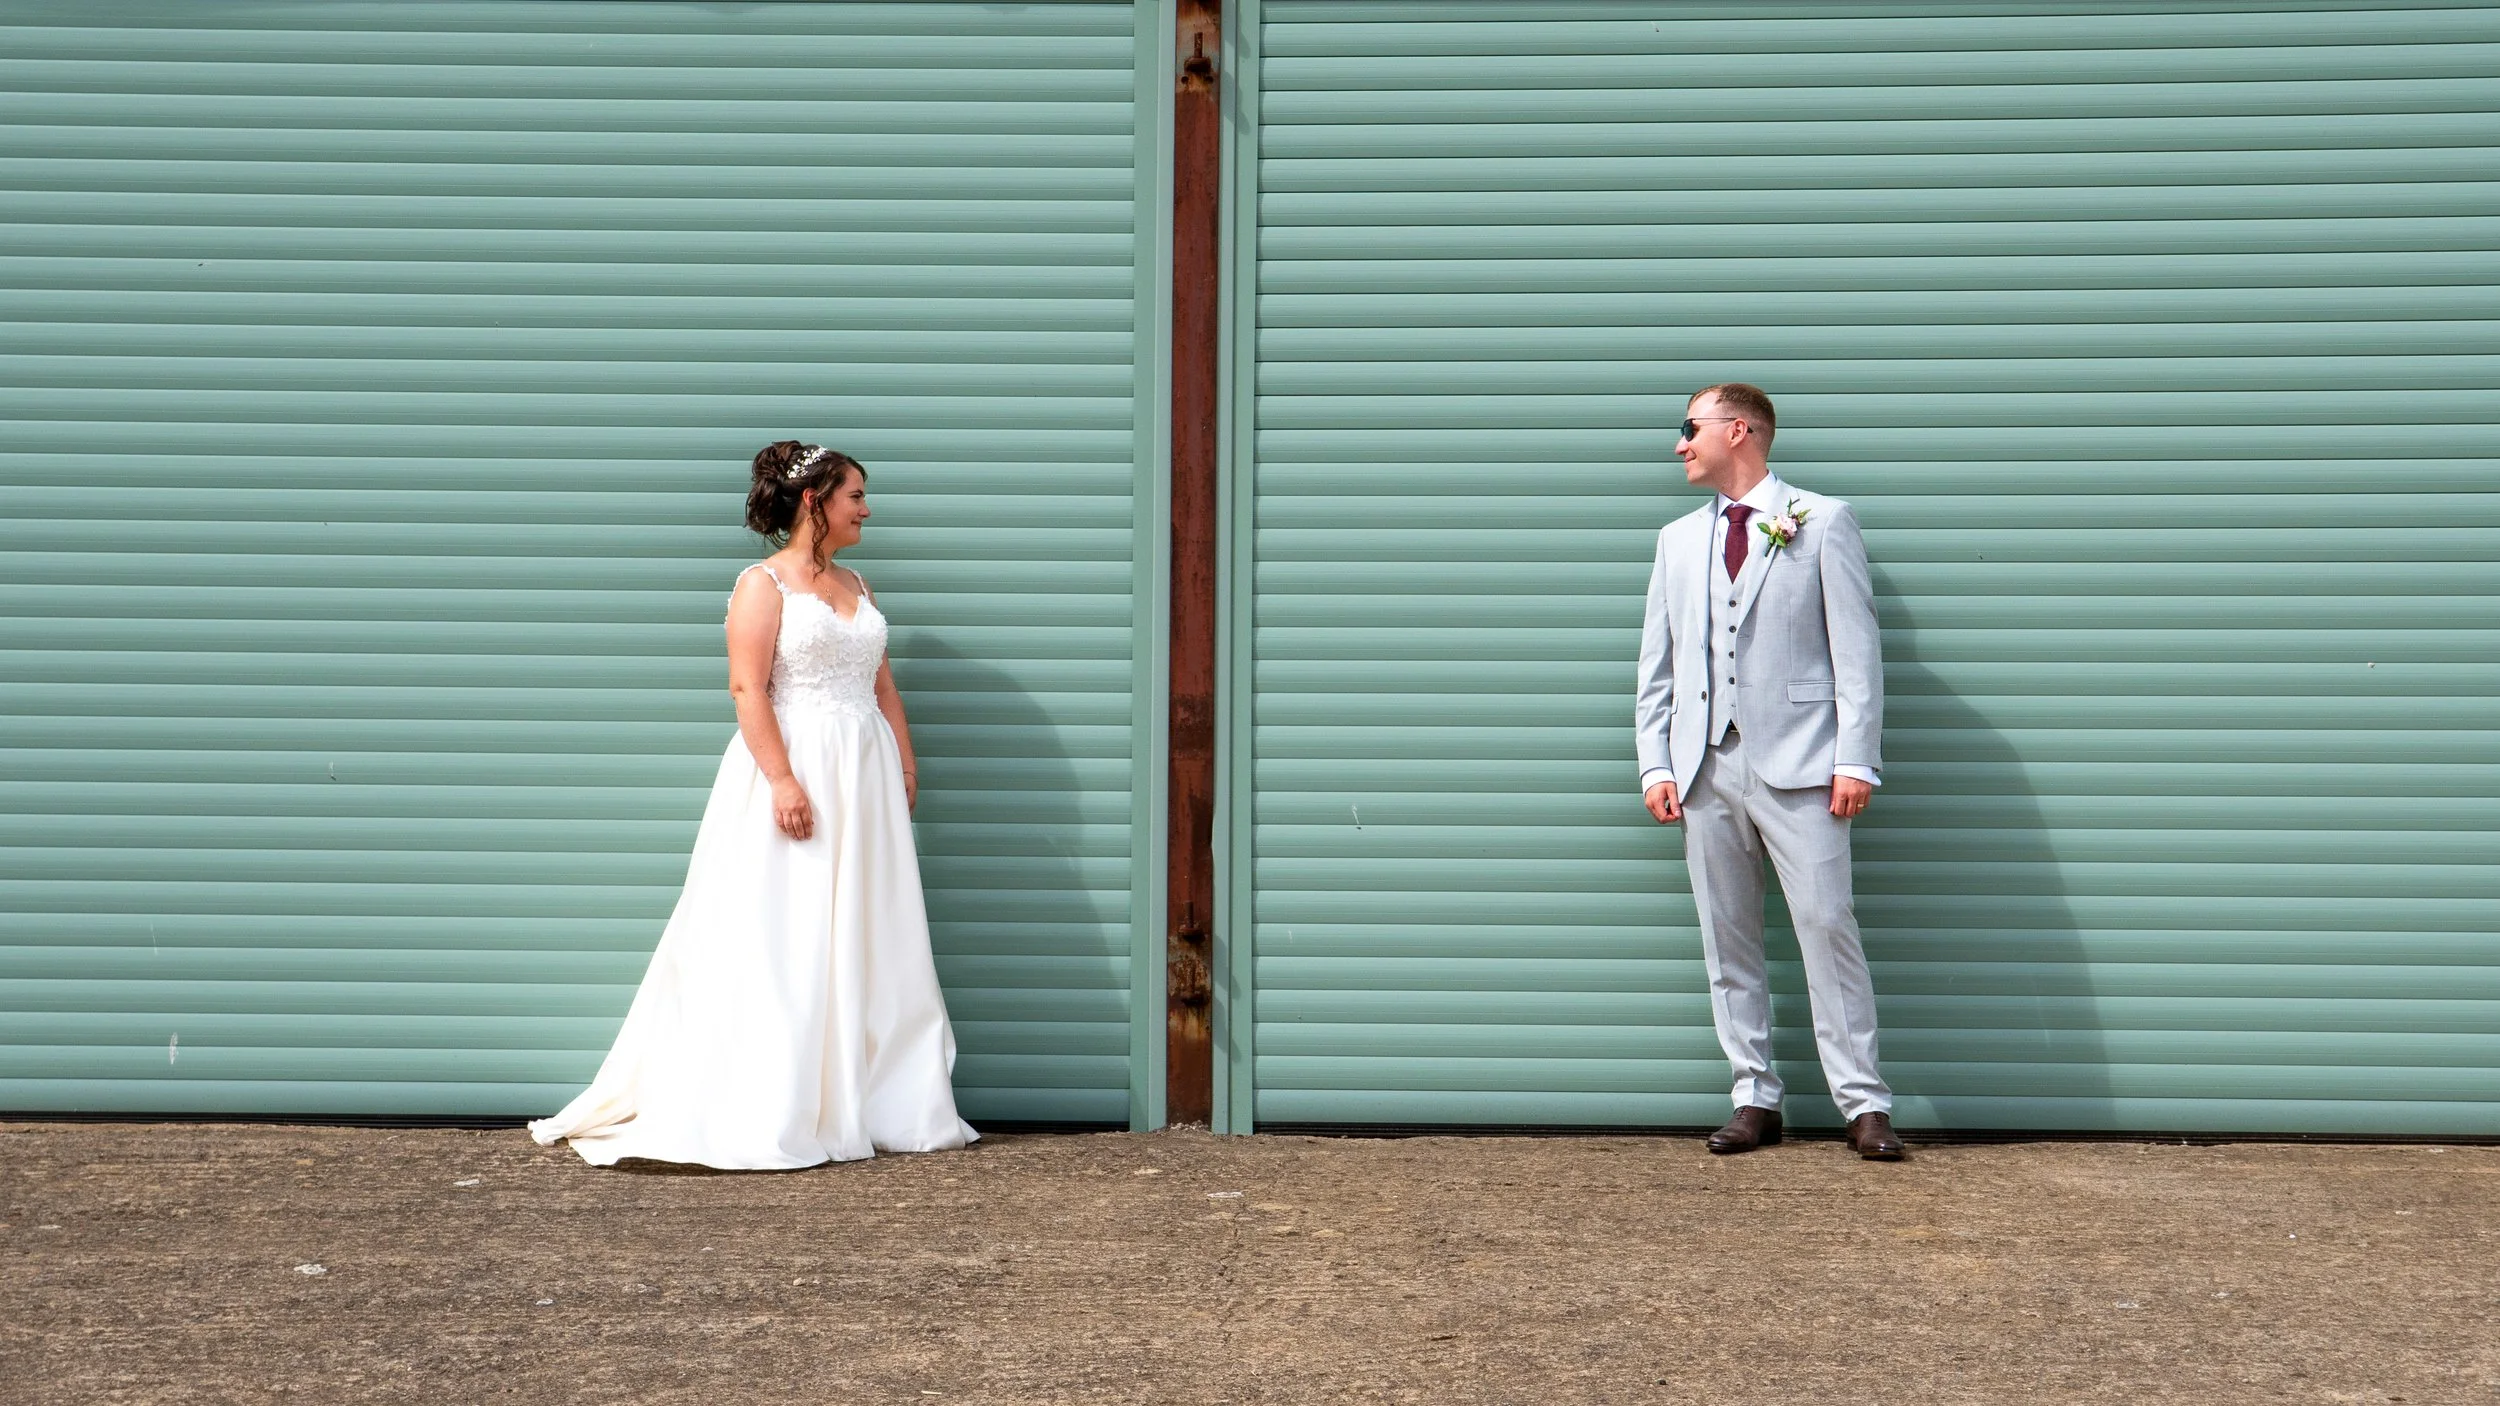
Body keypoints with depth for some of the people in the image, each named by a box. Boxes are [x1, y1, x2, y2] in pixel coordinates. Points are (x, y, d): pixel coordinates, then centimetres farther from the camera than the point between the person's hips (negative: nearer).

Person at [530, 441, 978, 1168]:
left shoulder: (857, 586, 16)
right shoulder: (764, 584, -6)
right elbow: (748, 688, -15)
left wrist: (904, 761, 11)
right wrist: (783, 780, -22)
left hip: (865, 780, 7)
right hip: (794, 772, -7)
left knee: (867, 942, 8)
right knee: (784, 943, -5)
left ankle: (868, 1104, 15)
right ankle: (770, 1115, 0)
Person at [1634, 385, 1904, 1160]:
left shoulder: (1822, 521, 4)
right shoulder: (1679, 539, 18)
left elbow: (1857, 649, -1)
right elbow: (1657, 665, 16)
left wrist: (1855, 759, -9)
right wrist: (1657, 764, 5)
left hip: (1796, 762, -5)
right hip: (1707, 767, 5)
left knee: (1827, 926, -7)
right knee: (1727, 938, 5)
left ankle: (1863, 1104, -1)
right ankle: (1756, 1099, 13)